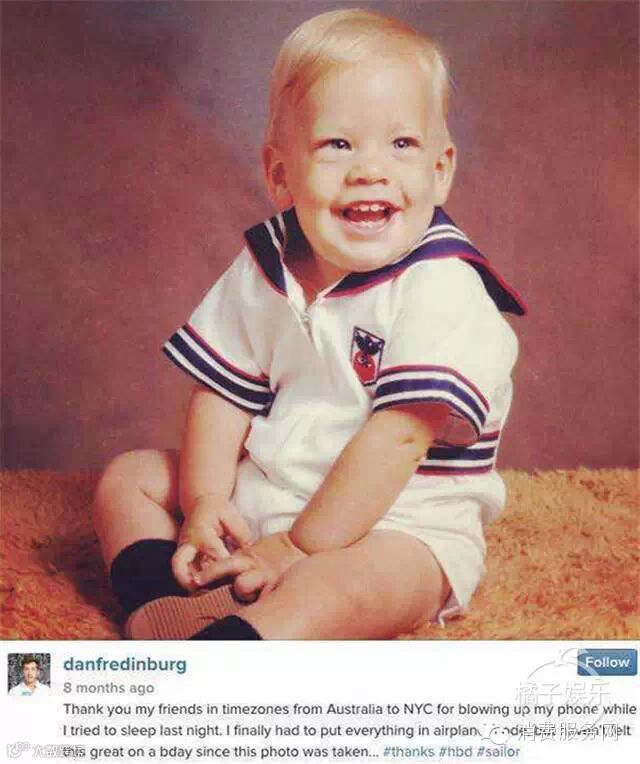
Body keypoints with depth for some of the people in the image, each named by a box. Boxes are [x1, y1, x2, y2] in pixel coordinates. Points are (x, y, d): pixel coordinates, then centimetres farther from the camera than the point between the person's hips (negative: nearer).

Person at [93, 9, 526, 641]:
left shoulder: (444, 287, -18)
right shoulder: (264, 264, 0)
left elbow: (400, 435, -24)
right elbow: (225, 392, 5)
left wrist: (298, 548, -23)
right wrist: (204, 505, -9)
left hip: (399, 524, -6)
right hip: (263, 497, 7)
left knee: (348, 584, -37)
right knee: (127, 477, 5)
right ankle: (160, 602, -15)